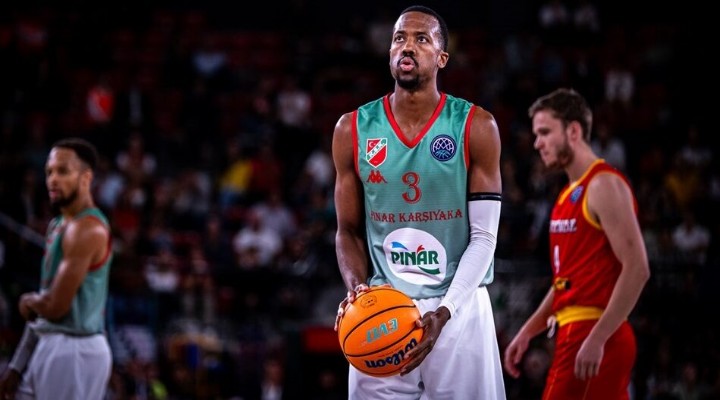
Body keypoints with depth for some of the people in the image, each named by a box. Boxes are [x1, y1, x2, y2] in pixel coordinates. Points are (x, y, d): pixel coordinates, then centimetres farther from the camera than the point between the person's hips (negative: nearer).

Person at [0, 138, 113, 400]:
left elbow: (55, 306, -21)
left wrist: (28, 301, 1)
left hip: (75, 350, -10)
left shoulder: (87, 229, -17)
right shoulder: (57, 226, 15)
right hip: (47, 348, 10)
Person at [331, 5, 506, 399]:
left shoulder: (476, 127, -3)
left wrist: (444, 313, -17)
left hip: (458, 309, -2)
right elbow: (349, 230, 10)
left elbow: (484, 237, -5)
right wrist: (356, 288, -10)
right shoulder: (353, 130, 3)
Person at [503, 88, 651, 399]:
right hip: (574, 334, 9)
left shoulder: (604, 185, -11)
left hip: (594, 337, -9)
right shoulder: (569, 195, 18)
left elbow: (636, 269, -19)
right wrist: (527, 332, 21)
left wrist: (597, 338, -23)